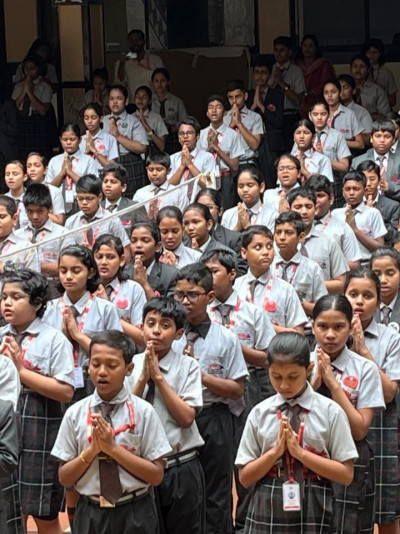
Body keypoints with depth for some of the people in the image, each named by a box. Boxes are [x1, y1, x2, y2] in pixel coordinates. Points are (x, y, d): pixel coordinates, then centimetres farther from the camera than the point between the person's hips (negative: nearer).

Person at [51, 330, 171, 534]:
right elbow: (64, 478, -1)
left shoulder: (143, 412, -8)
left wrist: (113, 448, -17)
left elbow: (156, 475, -8)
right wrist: (91, 450, -16)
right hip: (90, 514, 2)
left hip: (135, 515, -1)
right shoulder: (75, 413, -2)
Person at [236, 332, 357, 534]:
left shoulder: (330, 411, -5)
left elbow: (346, 475, -7)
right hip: (267, 512, 1)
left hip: (313, 512, -1)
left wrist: (299, 452, -15)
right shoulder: (259, 413, 1)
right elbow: (245, 477, 2)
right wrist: (274, 451, -14)